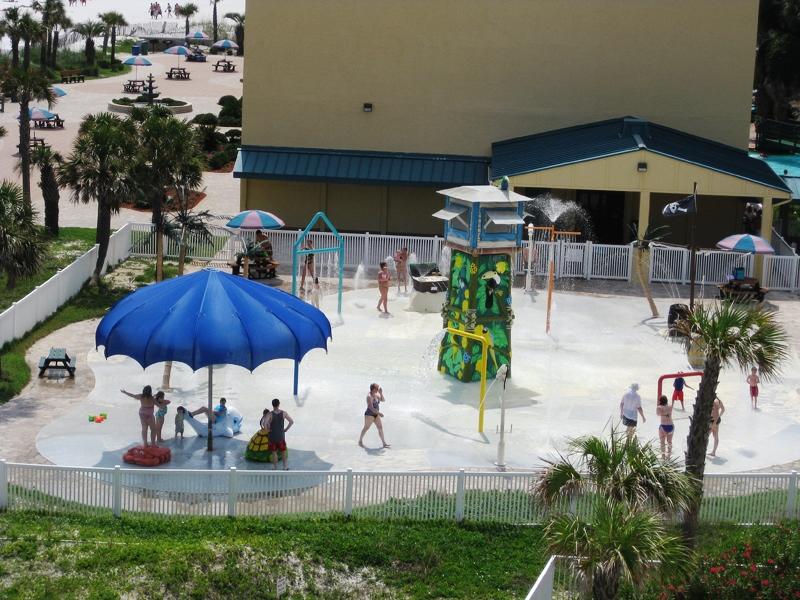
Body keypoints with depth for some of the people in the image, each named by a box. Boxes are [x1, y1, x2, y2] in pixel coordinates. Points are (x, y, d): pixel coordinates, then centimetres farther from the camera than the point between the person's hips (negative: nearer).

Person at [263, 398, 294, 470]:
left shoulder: (270, 414, -17)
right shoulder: (284, 413, -9)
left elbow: (264, 423, -30)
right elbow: (291, 422, -7)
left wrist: (267, 429, -12)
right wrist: (286, 429, 2)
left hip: (273, 435, -2)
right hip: (281, 435, 2)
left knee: (274, 452, 11)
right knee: (283, 450, 19)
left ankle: (275, 467, 19)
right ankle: (285, 466, 26)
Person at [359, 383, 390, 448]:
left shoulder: (376, 395, 5)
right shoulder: (369, 397, -20)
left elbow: (383, 400, 6)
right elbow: (371, 408, -26)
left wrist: (381, 393, -7)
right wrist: (379, 413, -27)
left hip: (376, 414, 8)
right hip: (369, 415, -8)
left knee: (380, 428, 3)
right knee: (366, 428, 6)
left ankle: (384, 443, 4)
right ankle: (360, 441, 24)